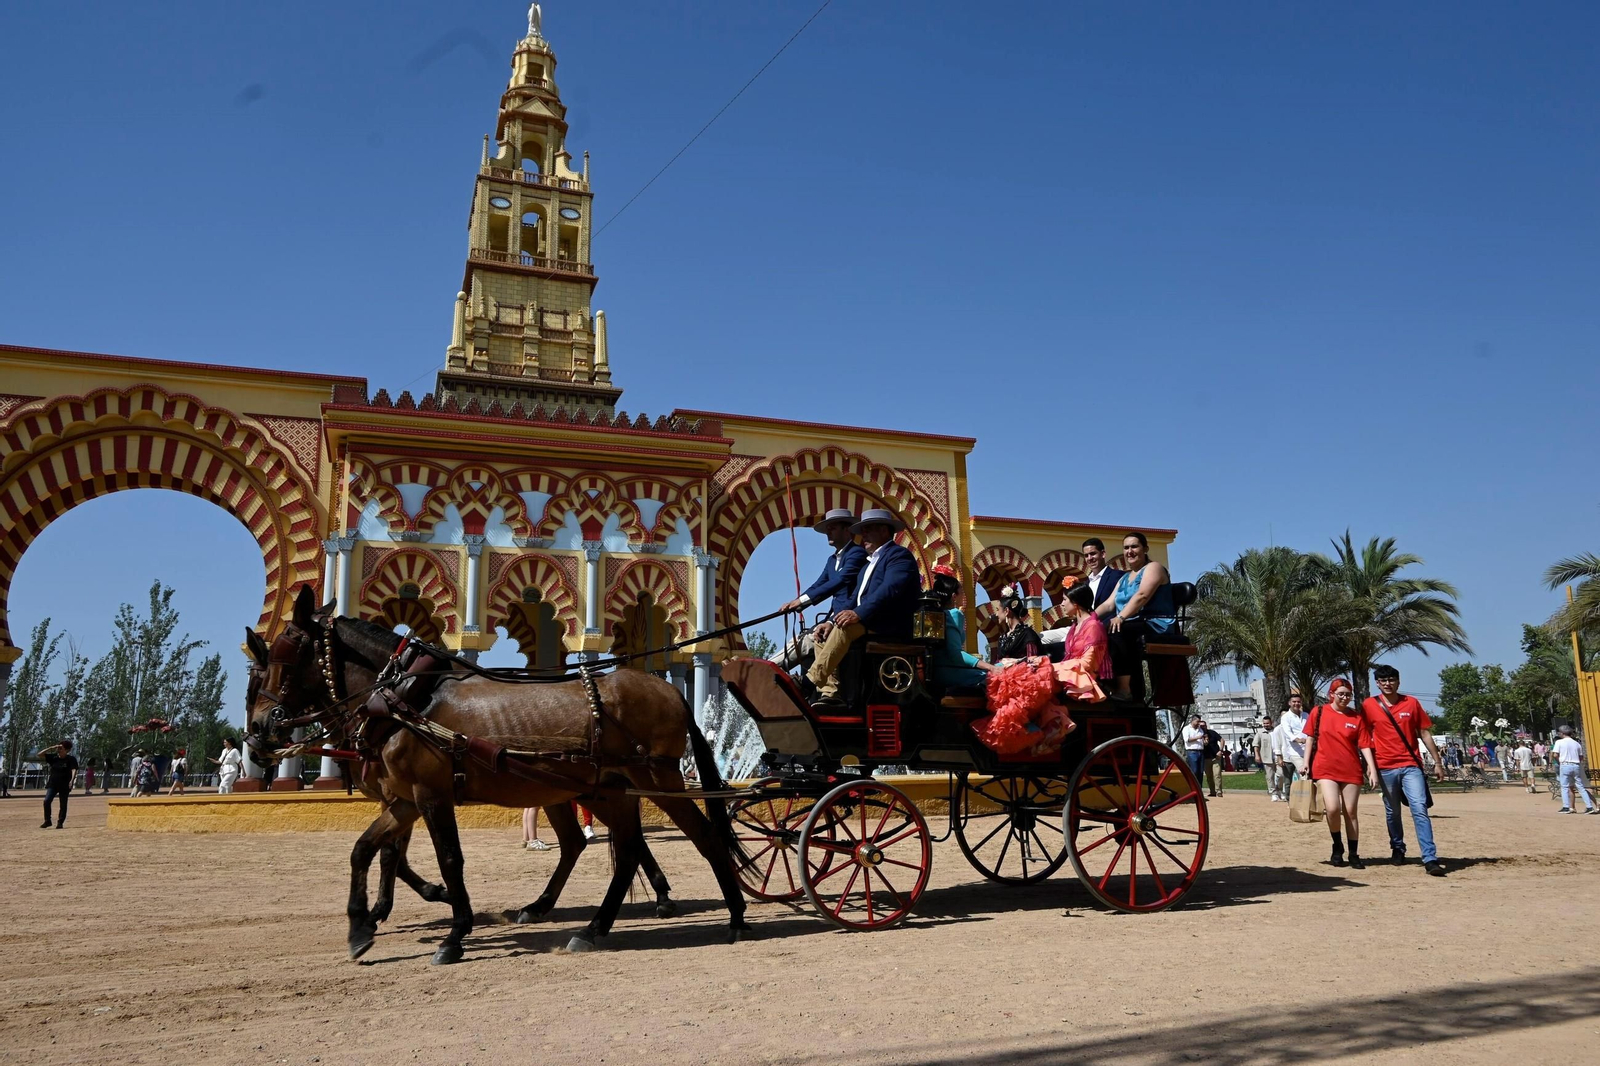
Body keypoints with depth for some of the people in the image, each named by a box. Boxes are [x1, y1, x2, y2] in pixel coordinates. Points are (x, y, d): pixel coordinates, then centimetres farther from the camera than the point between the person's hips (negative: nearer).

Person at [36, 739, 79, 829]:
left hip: (64, 785, -3)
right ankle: (47, 821, -1)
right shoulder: (53, 757, 6)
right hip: (52, 783, 3)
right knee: (47, 801, -13)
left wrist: (72, 780, -33)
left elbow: (74, 770, -17)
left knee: (63, 804, 2)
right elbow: (39, 755, 5)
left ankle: (60, 822, 12)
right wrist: (51, 748, -4)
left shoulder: (71, 759, -5)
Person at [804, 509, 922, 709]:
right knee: (825, 634, -2)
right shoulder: (869, 563, 26)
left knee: (844, 628, -30)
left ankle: (812, 681, -31)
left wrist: (858, 613, -32)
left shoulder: (899, 554, -3)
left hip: (890, 628, -10)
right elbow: (856, 600, 19)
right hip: (866, 624, 10)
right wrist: (832, 621, 1)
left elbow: (889, 590, -21)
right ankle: (830, 693, -13)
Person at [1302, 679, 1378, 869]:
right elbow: (1310, 738, 8)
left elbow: (1365, 745, -1)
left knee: (1350, 812, 6)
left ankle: (1354, 855, 17)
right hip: (1325, 769, -1)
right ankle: (1337, 846, 7)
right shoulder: (1319, 712, 1)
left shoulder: (1357, 717, 2)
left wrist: (1372, 769, -11)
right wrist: (1306, 762, 3)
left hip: (1351, 770, 1)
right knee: (1333, 808, -17)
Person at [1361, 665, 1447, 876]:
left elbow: (1425, 733, 9)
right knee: (1392, 812, 10)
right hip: (1385, 767, 1)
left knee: (1420, 809, -11)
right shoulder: (1369, 705, 2)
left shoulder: (1411, 703, 5)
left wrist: (1437, 762, 8)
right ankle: (1397, 849, 29)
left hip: (1411, 765, -1)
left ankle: (1430, 859, -14)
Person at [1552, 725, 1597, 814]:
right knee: (1581, 787, 7)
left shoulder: (1559, 742, -2)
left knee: (1564, 787, 2)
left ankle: (1566, 807, -1)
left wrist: (1559, 762, 7)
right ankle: (1589, 807, 4)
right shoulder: (1577, 743, 12)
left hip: (1565, 765, -4)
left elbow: (1555, 755, -10)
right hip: (1576, 766, 4)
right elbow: (1581, 757, 10)